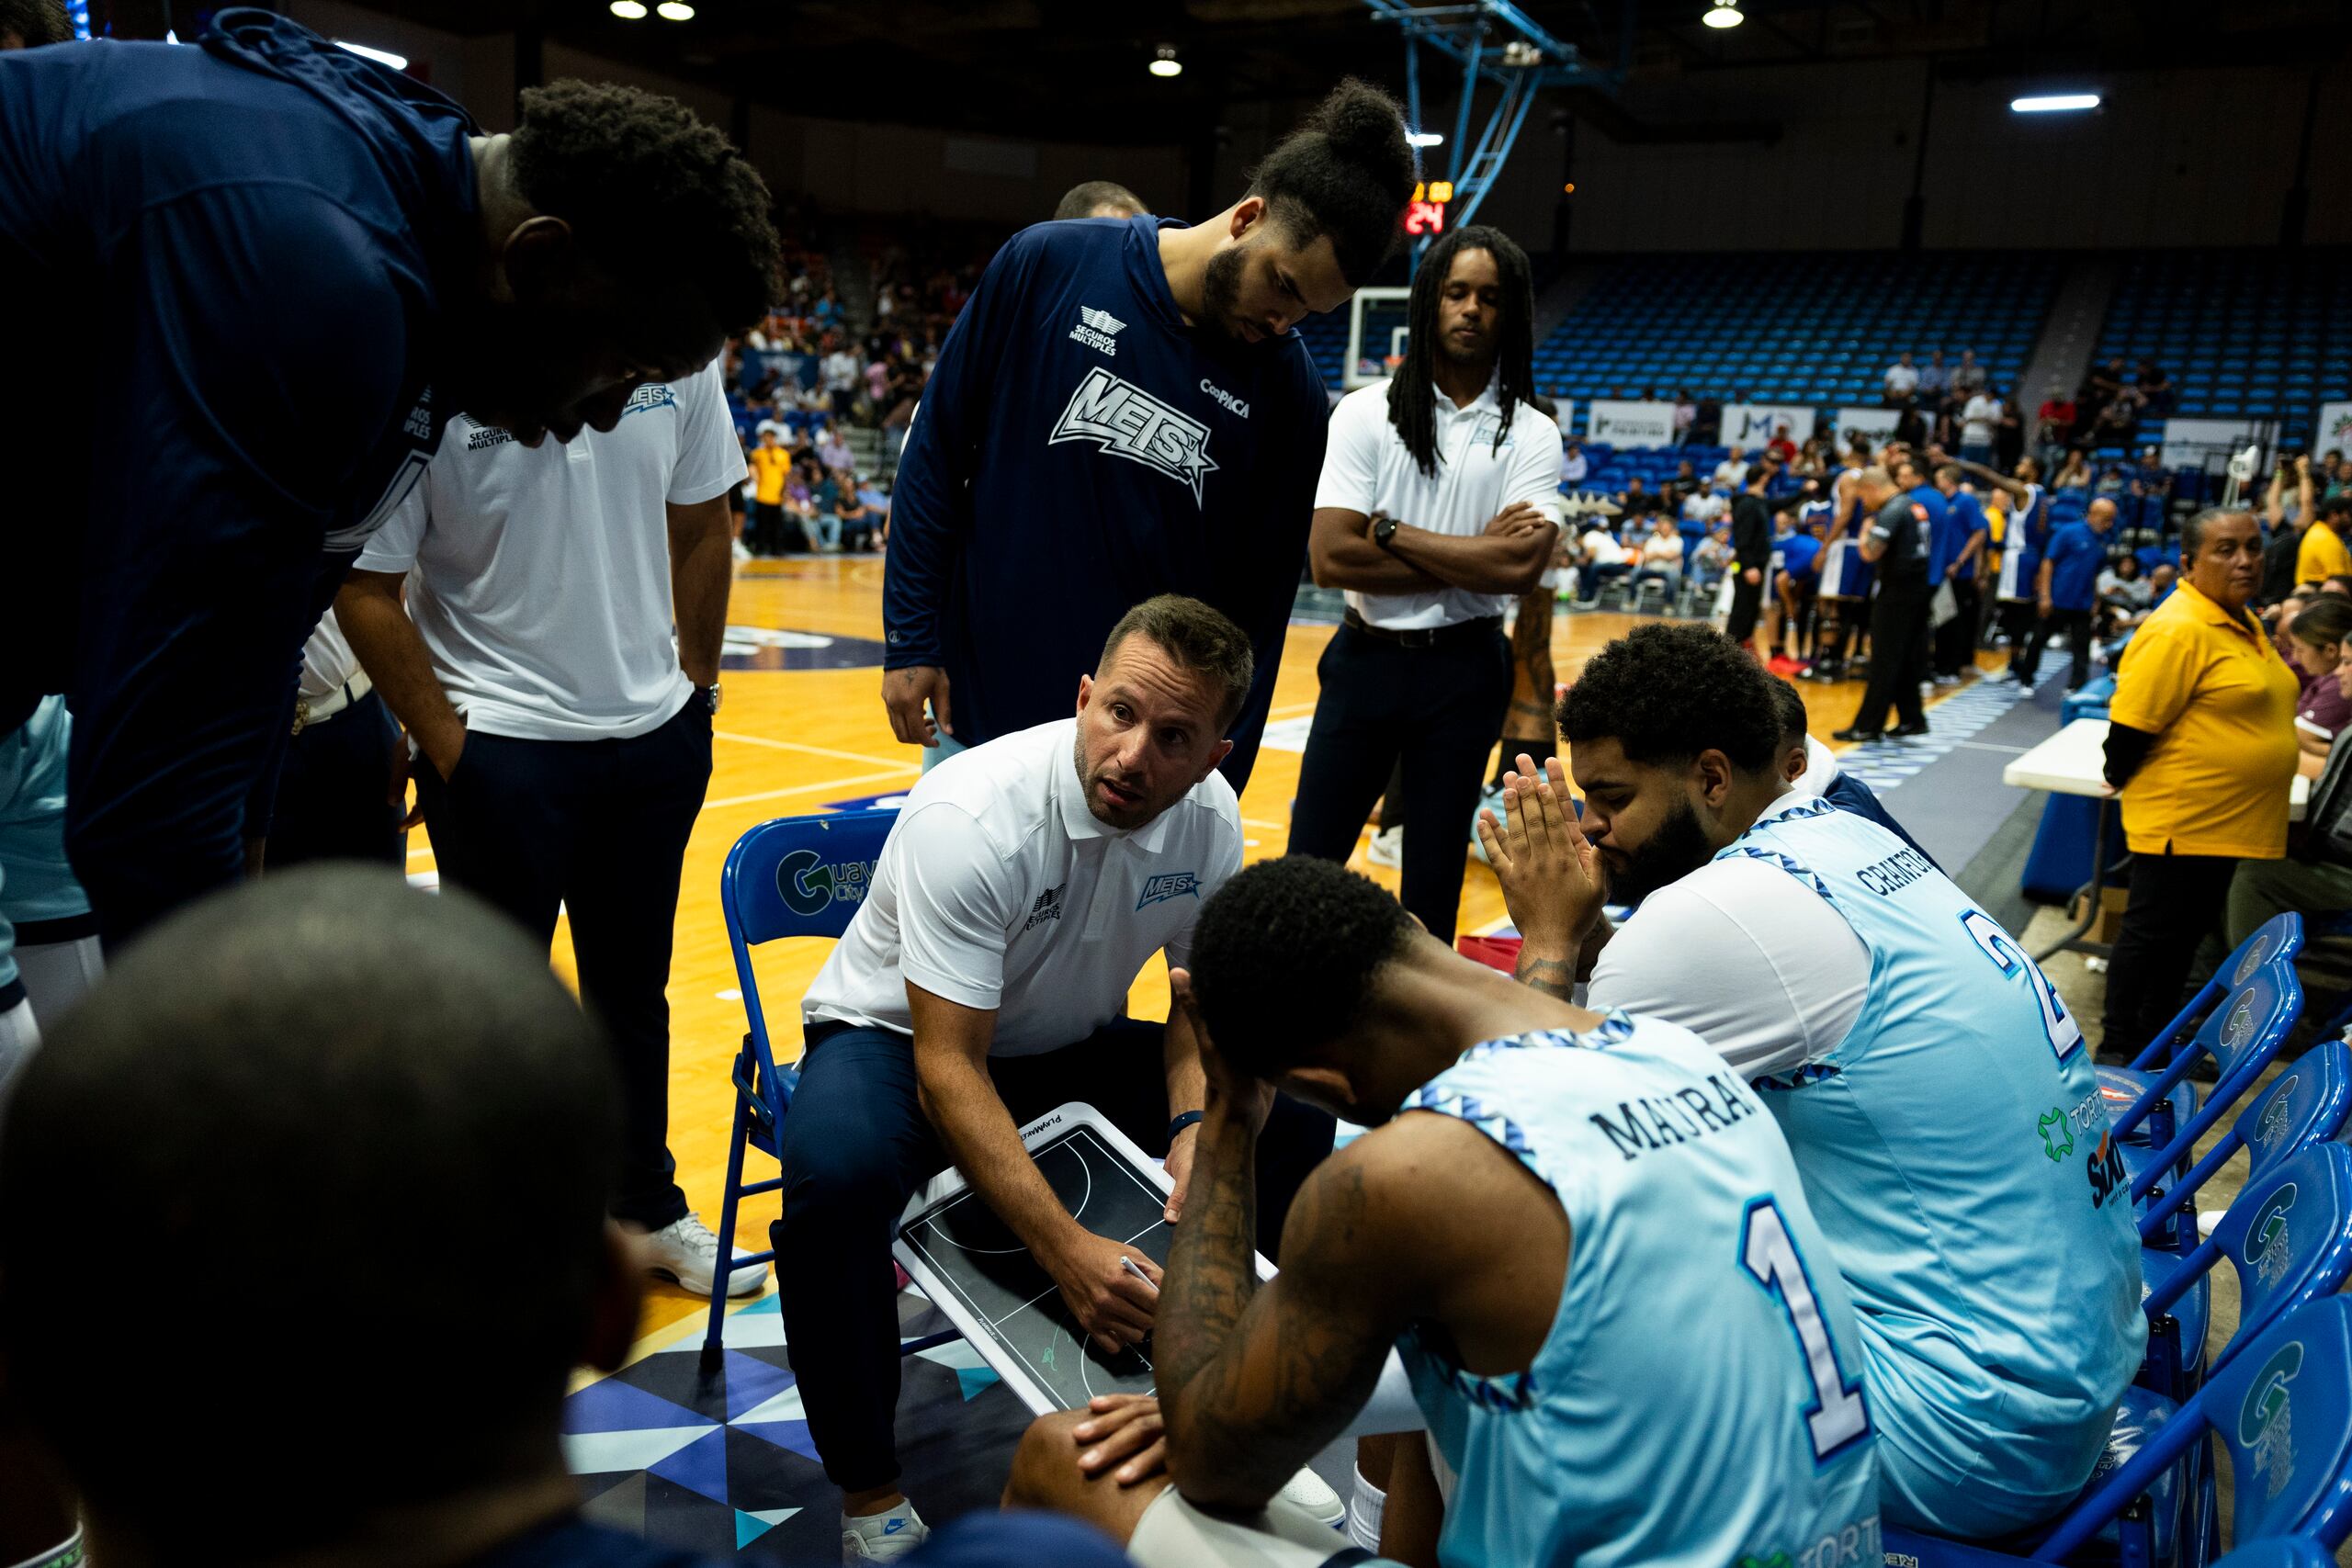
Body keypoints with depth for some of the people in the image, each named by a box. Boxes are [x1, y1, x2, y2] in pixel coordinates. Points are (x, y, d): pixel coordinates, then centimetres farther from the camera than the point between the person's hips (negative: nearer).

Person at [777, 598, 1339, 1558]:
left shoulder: (1209, 817, -13)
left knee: (1291, 1113, -11)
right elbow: (948, 1066, -32)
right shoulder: (971, 816, -31)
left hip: (1074, 1048, 5)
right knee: (836, 1177, -37)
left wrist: (1195, 1124, -19)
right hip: (897, 1039, -5)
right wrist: (1067, 1252, -41)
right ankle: (869, 1495, -14)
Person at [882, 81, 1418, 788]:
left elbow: (1257, 606, 0)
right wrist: (910, 637, -2)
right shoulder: (1048, 264, -7)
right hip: (975, 709, 0)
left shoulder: (1291, 395, -4)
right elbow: (936, 452, 0)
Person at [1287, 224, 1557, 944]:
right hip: (1366, 659, 0)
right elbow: (1329, 558, -13)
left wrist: (1392, 532, -13)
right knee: (1308, 864, 5)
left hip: (1464, 670, 1)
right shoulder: (1365, 414, -1)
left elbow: (1521, 567, -14)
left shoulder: (1532, 435, 1)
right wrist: (1470, 558, -12)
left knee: (1434, 873, 11)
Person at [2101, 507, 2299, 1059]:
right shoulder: (2180, 629, -20)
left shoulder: (2244, 623, 11)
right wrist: (2122, 781, -6)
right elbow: (2131, 721, -20)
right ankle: (2119, 1054, 14)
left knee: (2186, 936, 17)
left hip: (2228, 822, 9)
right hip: (2181, 821, -9)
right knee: (2151, 936, 2)